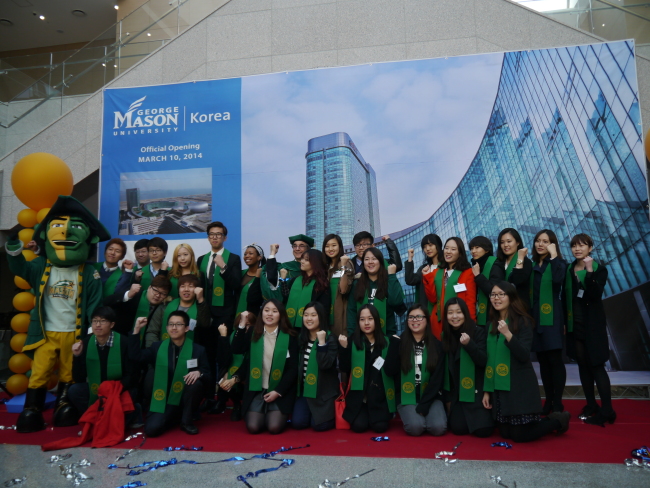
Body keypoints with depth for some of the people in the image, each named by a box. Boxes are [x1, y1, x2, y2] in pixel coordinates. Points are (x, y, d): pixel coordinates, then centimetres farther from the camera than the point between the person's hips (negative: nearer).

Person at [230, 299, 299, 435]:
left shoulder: (289, 337, -4)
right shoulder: (252, 333, 3)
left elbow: (293, 369, -5)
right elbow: (236, 350, -13)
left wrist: (278, 391, -11)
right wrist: (241, 325, -16)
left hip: (280, 391, -1)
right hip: (256, 390, 2)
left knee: (274, 427, -16)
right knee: (253, 427, -13)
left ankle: (277, 414, 18)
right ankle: (263, 413, 20)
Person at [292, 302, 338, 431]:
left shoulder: (330, 339, -10)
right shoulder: (301, 338, 6)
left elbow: (325, 365, -24)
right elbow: (298, 365, 13)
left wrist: (321, 342, -27)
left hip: (324, 390, -4)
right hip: (305, 389, 5)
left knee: (319, 425, -13)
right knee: (297, 423, -10)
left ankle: (332, 413, 19)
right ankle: (311, 412, 22)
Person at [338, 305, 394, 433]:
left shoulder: (386, 342, 3)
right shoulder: (352, 341, -1)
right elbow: (344, 369, -5)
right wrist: (344, 348, -18)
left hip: (379, 395, 1)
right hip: (359, 394, -1)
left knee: (380, 427, -14)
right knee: (359, 426, -15)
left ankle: (373, 415, 21)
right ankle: (363, 415, 19)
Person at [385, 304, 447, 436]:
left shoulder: (436, 345, 2)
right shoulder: (400, 342, 0)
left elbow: (437, 378, -3)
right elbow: (390, 371, -9)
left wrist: (424, 405, -11)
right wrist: (394, 345, -14)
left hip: (430, 397, 1)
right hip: (406, 397, -1)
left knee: (438, 427, -23)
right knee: (416, 427, -26)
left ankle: (424, 412, 9)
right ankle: (409, 415, 8)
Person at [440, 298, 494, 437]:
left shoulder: (478, 332, -7)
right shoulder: (445, 336, 4)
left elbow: (484, 361, -16)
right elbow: (445, 369, 7)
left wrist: (469, 344, -33)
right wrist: (447, 398, 9)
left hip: (477, 390, -3)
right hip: (456, 392, 3)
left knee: (483, 430, -13)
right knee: (458, 429, -10)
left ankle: (483, 415, 19)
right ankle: (462, 415, 23)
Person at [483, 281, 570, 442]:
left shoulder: (523, 321, -9)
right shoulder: (491, 325, 8)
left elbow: (524, 356, -18)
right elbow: (488, 359, 10)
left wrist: (508, 334, -32)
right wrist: (486, 390, 9)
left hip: (520, 386, -6)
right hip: (498, 387, 6)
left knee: (520, 435, -1)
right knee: (506, 433, 11)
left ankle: (559, 420, 23)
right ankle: (549, 419, 33)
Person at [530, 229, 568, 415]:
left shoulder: (558, 262, -1)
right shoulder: (533, 265, 13)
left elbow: (558, 279, -25)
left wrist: (553, 255, -18)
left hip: (551, 318, -5)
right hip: (534, 317, 5)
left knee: (555, 359, -3)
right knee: (543, 360, 10)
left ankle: (558, 403, 6)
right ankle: (548, 401, 18)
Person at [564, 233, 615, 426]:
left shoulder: (599, 269, -6)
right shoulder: (569, 270, 7)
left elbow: (595, 295, -21)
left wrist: (589, 270, -26)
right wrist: (564, 322, 7)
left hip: (593, 324, -5)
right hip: (575, 324, 5)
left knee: (596, 366, -5)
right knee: (583, 365, 10)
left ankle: (607, 411, 0)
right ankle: (591, 405, 20)